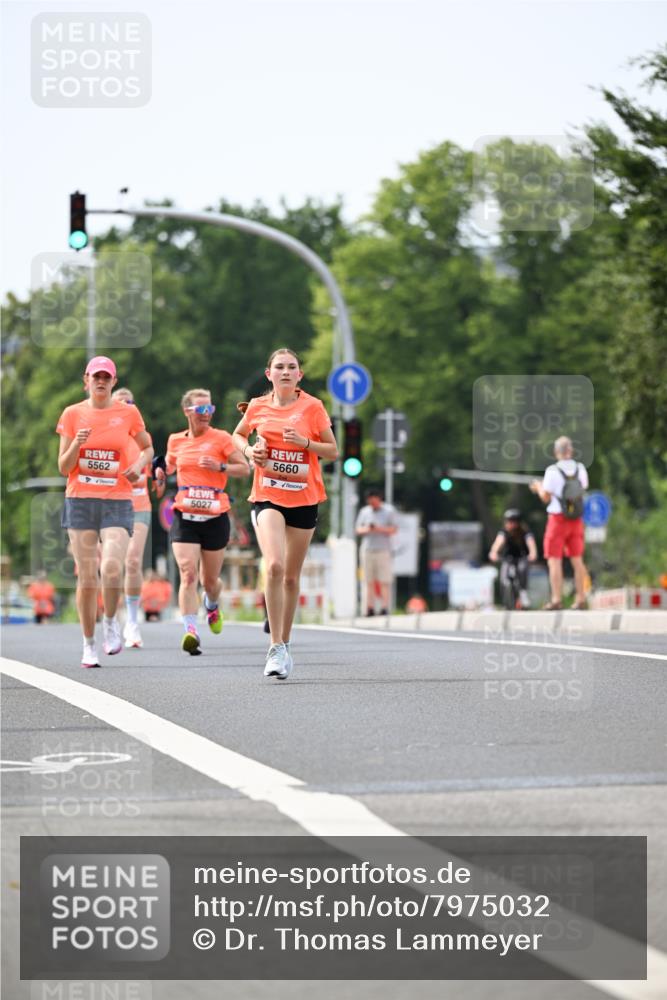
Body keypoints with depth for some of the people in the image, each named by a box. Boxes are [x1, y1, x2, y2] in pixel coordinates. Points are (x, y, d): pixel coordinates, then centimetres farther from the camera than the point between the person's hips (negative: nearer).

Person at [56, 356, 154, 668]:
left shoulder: (128, 413, 5)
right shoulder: (72, 414, 5)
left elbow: (147, 448, 20)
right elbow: (63, 468, 5)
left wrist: (139, 464, -1)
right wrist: (76, 444, -14)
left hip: (117, 502, -1)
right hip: (80, 500, 1)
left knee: (112, 568, -20)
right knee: (86, 576, -1)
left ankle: (110, 622, 8)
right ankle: (88, 645, 12)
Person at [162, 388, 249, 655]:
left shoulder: (220, 438, 1)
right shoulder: (175, 440, 8)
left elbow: (245, 468, 1)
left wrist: (220, 466, -16)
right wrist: (161, 470, 5)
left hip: (215, 517, 0)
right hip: (185, 518, 0)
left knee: (210, 580, 11)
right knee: (188, 575, -18)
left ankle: (212, 606, 46)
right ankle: (190, 631, -24)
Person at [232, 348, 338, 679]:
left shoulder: (312, 407, -3)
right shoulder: (257, 407, 2)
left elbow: (333, 451, 0)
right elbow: (238, 435, 21)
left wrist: (305, 442, -17)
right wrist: (249, 450, -1)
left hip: (304, 499, 1)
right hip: (267, 497, -1)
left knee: (291, 576, 9)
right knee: (275, 566, -21)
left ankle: (285, 643, 26)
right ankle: (275, 648, -18)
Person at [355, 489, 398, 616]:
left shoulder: (389, 511, 6)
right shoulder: (364, 511, 14)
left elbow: (394, 529, 1)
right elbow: (358, 529, 14)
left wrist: (379, 529, -14)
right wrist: (366, 529, -8)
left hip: (383, 549, -3)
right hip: (367, 549, 3)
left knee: (384, 581, -9)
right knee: (369, 581, -2)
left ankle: (385, 607, -10)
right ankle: (370, 608, 0)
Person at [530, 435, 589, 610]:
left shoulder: (553, 471, -14)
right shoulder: (580, 469, 0)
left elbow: (546, 497, -11)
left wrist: (539, 487, 12)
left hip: (558, 519, -5)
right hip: (576, 519, 5)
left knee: (554, 561, -1)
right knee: (577, 560, 10)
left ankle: (556, 599, -6)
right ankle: (581, 599, 10)